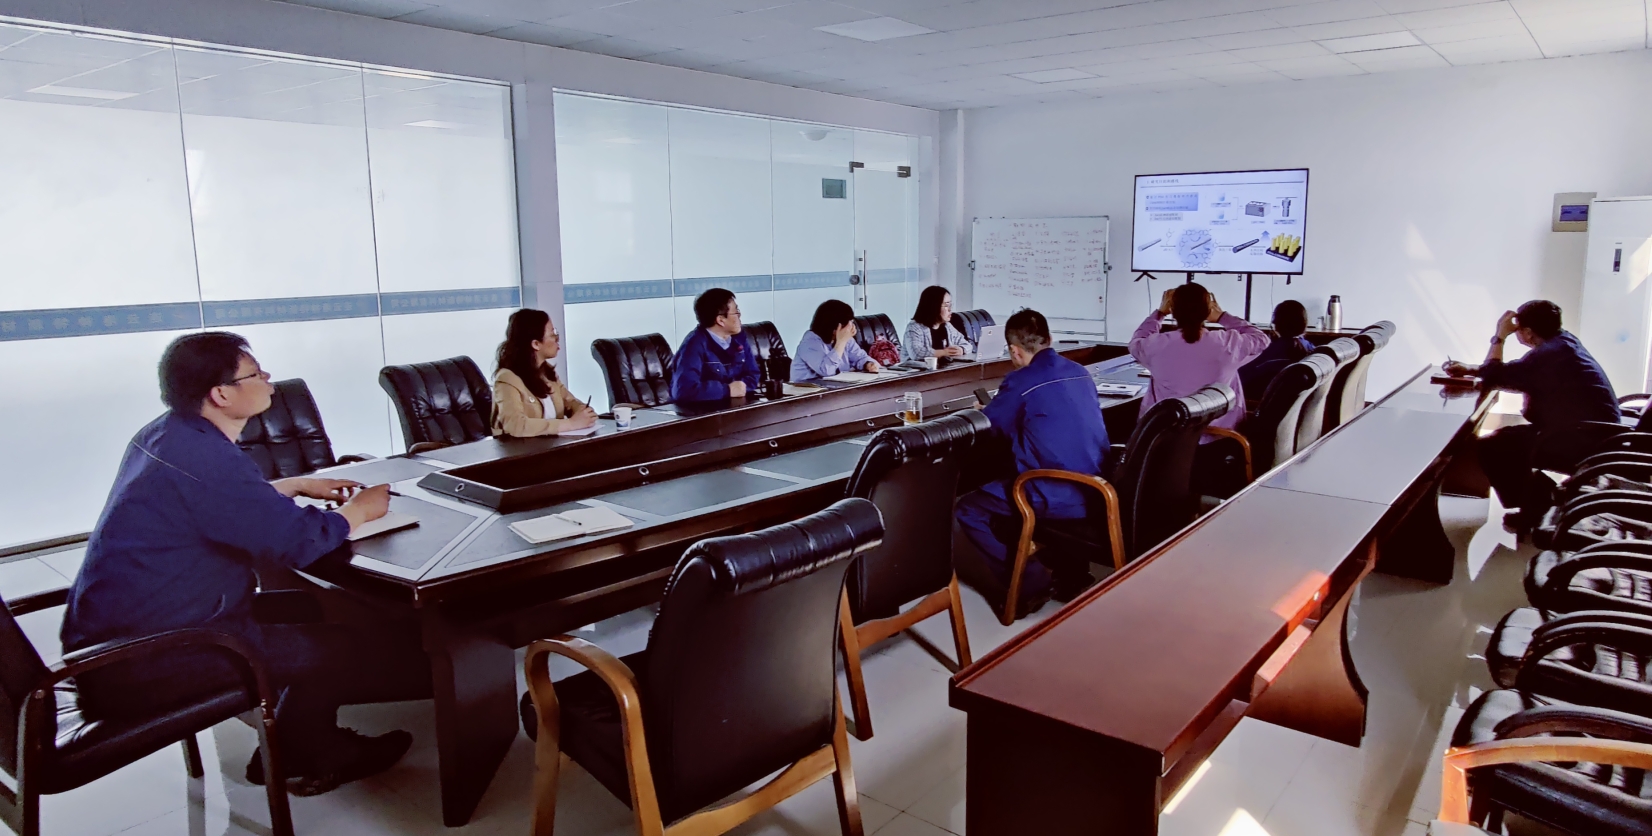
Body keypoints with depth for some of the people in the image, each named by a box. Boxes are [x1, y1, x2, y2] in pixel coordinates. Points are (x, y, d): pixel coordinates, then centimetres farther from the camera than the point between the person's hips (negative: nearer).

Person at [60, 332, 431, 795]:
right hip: (145, 662, -10)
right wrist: (358, 510, -7)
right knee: (343, 647, -6)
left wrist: (299, 484, 19)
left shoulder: (166, 434, 6)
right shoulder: (203, 456, -26)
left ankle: (301, 752, 21)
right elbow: (298, 541, -25)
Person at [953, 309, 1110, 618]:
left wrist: (980, 411, 24)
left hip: (1057, 499, -8)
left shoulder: (1021, 381, -12)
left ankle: (1030, 583, 5)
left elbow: (986, 427, 1)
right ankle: (1072, 569, 29)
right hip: (1096, 490, 8)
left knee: (967, 510, 8)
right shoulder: (1080, 372, 9)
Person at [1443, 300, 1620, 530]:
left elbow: (1493, 377, -10)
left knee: (1489, 446, -7)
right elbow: (1518, 378, 18)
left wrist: (1500, 336, 0)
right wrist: (1471, 369, 17)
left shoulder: (1546, 354, -20)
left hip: (1582, 444, -10)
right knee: (1509, 436, 23)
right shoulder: (1564, 341, 9)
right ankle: (1540, 499, 23)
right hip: (1599, 436, 10)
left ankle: (1532, 512, 9)